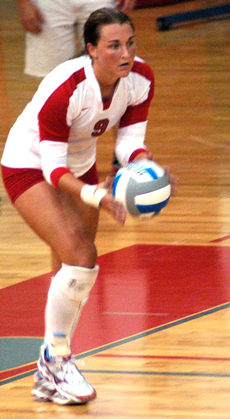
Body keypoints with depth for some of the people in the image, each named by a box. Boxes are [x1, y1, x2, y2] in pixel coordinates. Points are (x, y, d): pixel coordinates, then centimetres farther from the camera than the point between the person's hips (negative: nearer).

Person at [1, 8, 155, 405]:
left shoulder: (141, 78, -19)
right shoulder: (65, 88, -36)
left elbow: (130, 141, -11)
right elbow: (52, 166, -33)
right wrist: (93, 195, -49)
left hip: (79, 165, 7)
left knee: (72, 271, 12)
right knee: (81, 257, -22)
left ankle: (49, 376, 27)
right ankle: (56, 360, -6)